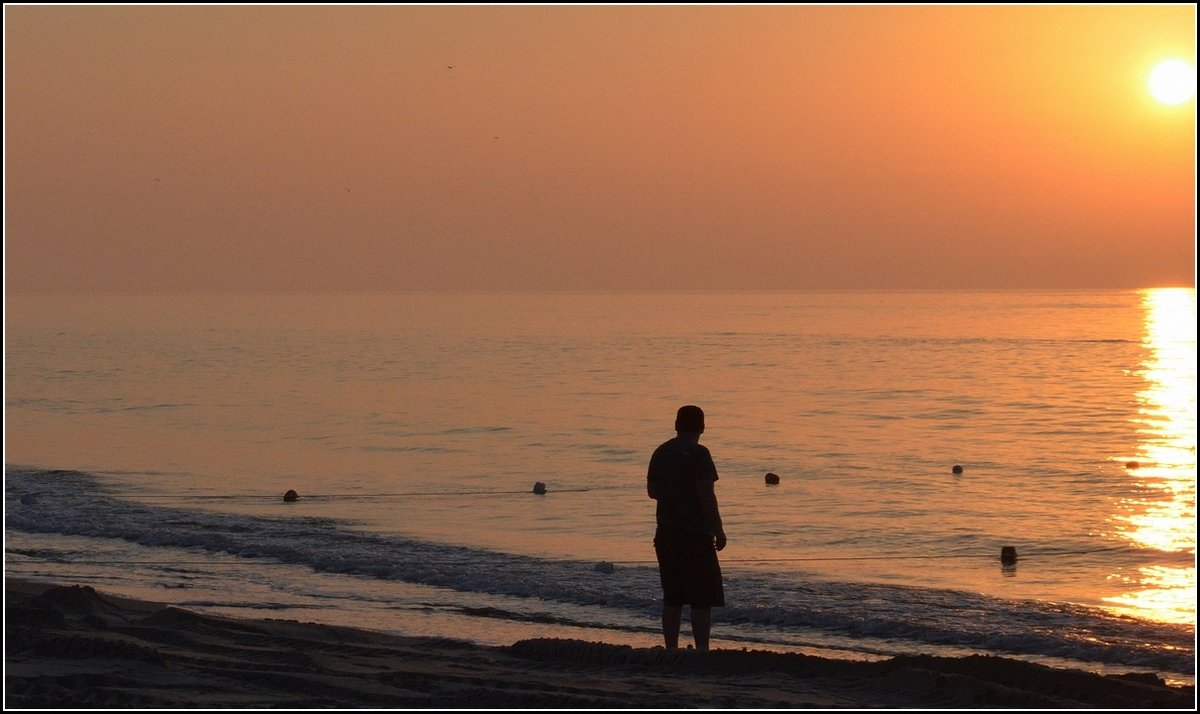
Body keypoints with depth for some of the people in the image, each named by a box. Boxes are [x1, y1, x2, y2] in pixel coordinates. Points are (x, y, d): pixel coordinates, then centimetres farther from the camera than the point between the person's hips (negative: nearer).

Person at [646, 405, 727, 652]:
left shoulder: (660, 453, 10)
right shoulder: (698, 454, -12)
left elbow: (652, 490, 17)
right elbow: (706, 494, -15)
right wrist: (718, 529, -9)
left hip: (665, 534, 7)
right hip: (695, 534, -7)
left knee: (672, 598, 10)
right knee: (702, 600, -3)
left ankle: (671, 649, 10)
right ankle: (702, 650, -7)